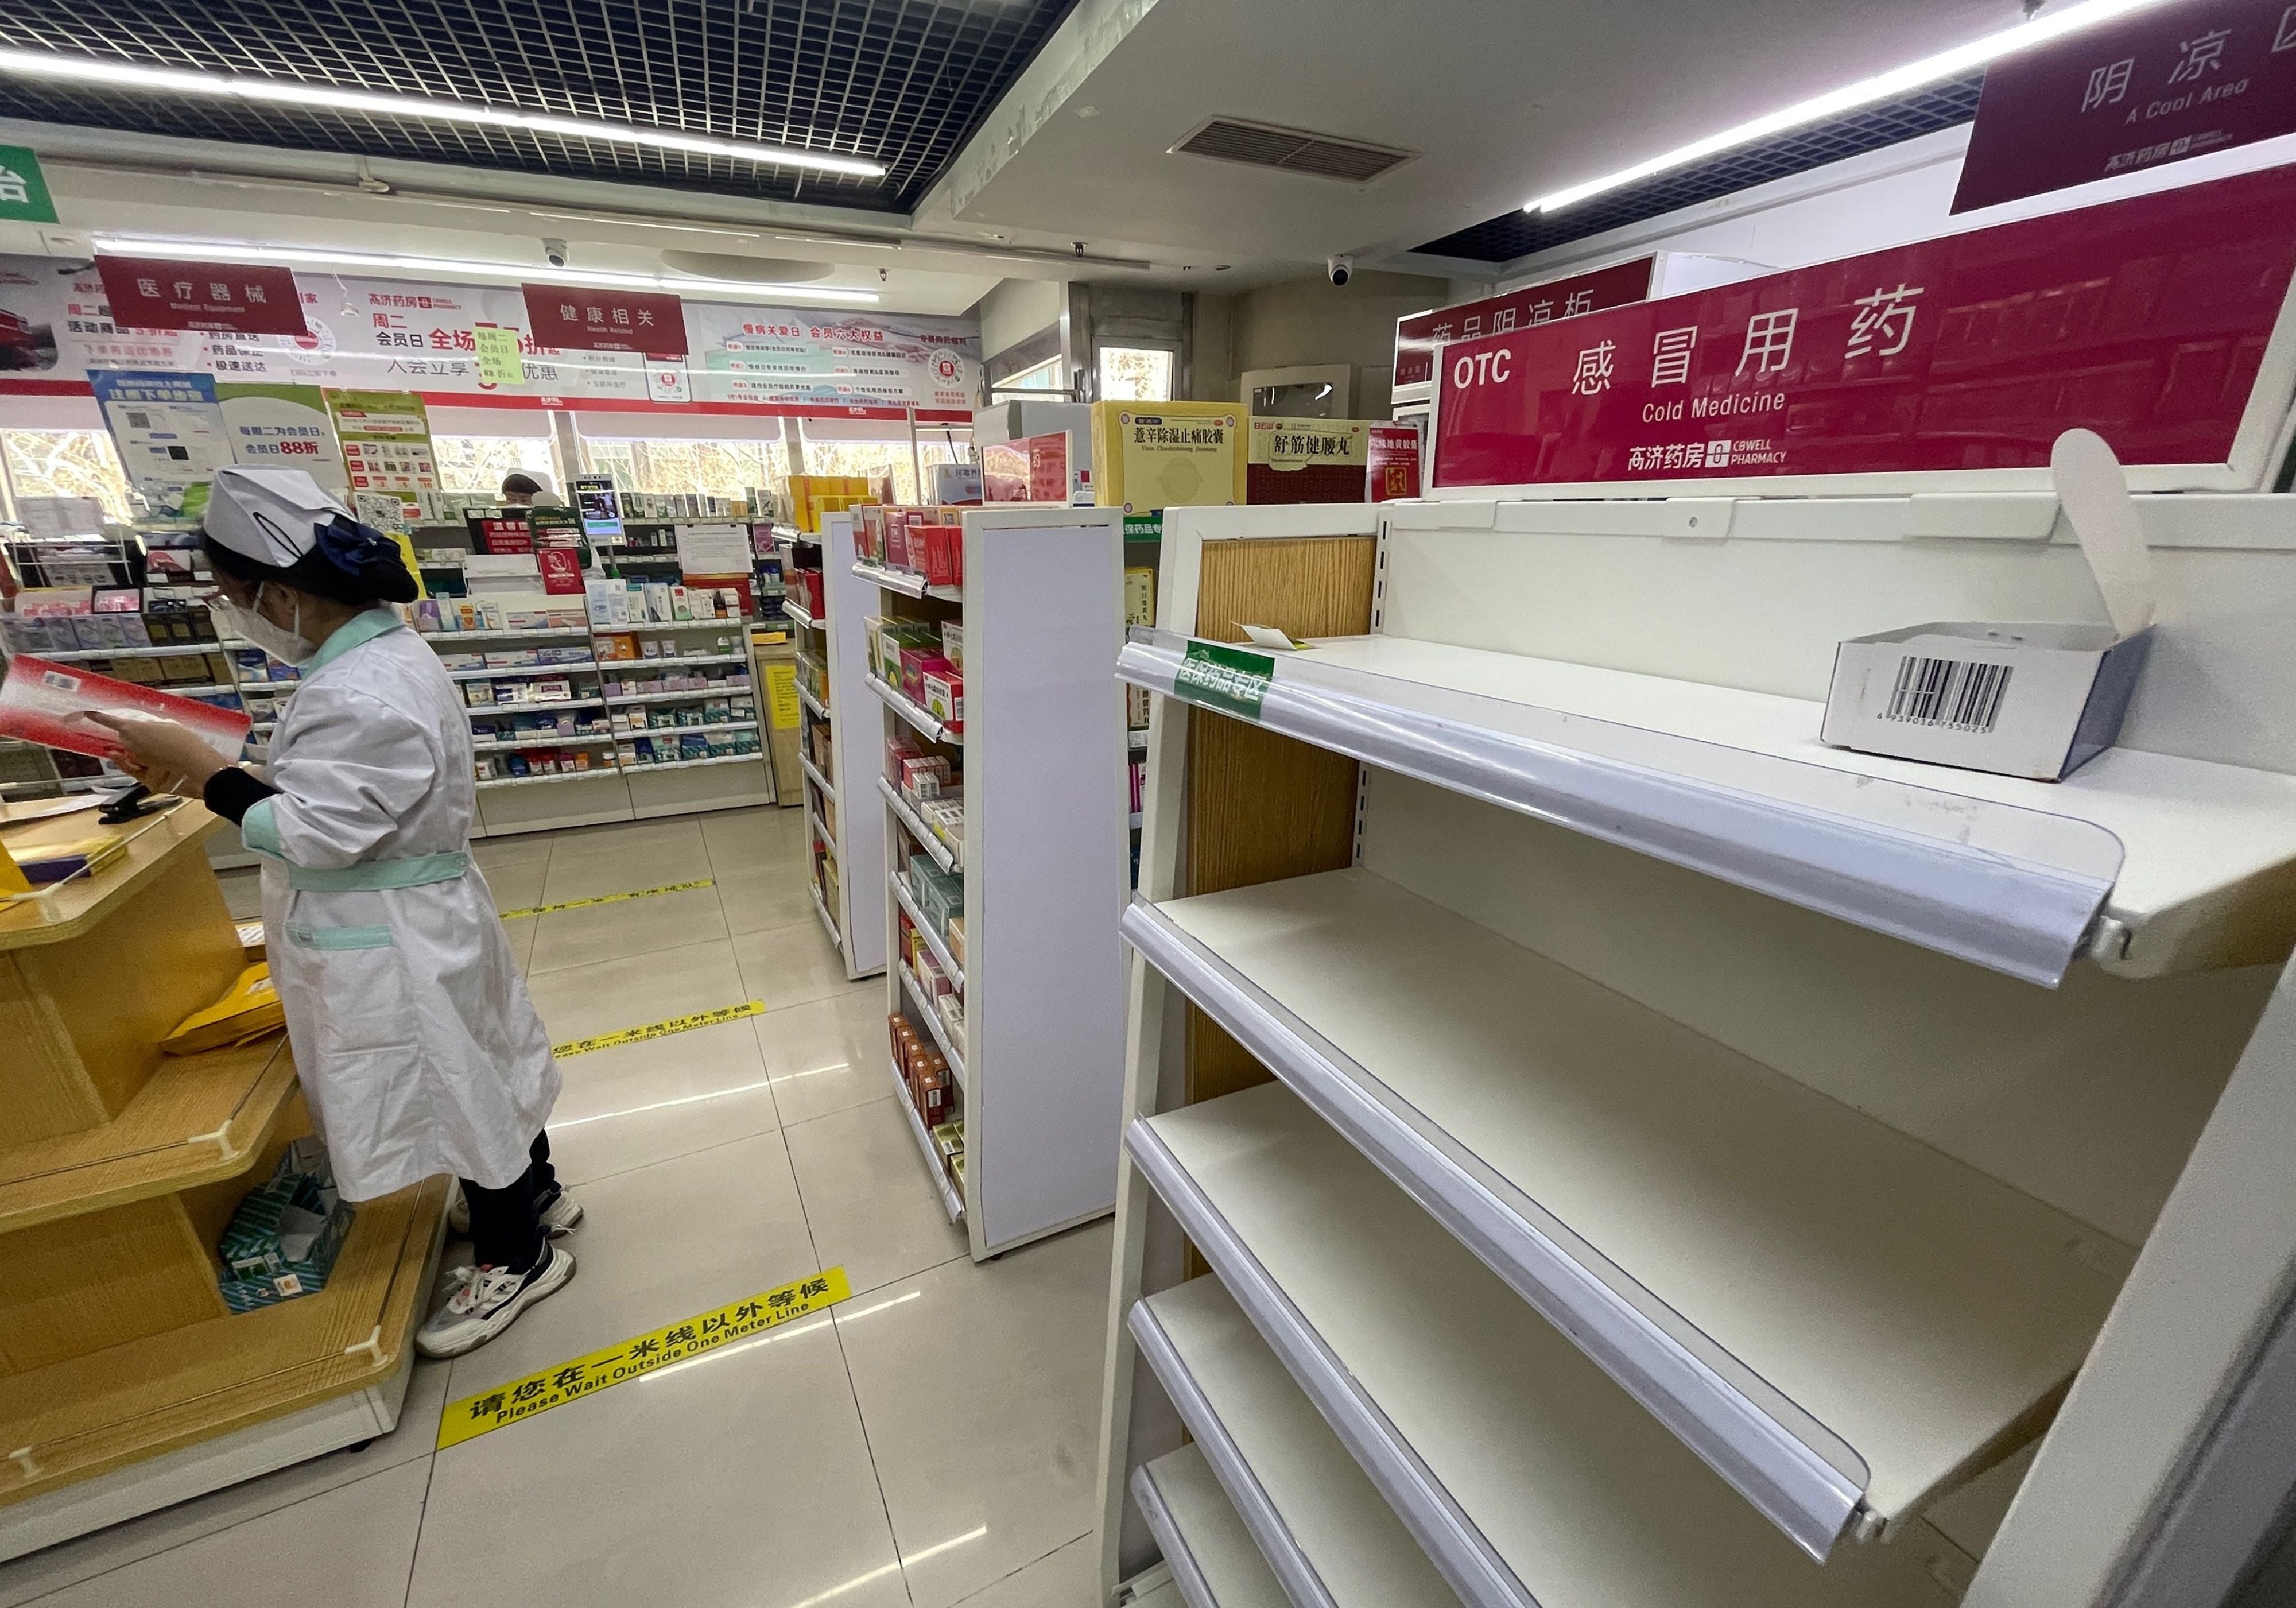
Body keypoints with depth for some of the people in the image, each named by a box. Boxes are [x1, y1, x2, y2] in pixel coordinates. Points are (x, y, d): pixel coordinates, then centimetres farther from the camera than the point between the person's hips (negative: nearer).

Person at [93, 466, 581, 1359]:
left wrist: (199, 768, -15)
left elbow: (312, 832, -23)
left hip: (390, 947, -10)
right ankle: (533, 1195, 44)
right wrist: (208, 774, 5)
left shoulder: (361, 696, -28)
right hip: (413, 923, 10)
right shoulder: (380, 652, 4)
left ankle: (517, 1259, 28)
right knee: (474, 1074, 23)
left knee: (452, 1087, 7)